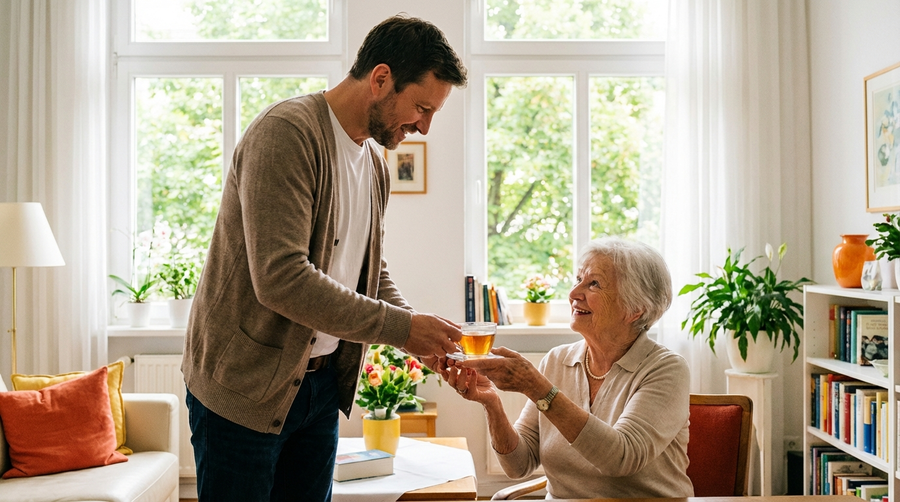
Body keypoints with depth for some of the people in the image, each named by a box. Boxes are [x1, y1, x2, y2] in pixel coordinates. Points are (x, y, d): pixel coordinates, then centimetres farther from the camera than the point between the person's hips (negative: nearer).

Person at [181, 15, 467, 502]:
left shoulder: (374, 162, 9)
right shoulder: (286, 133, -20)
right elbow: (280, 279, -29)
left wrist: (425, 336, -2)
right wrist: (399, 327, -23)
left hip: (322, 382, 8)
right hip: (245, 386, -8)